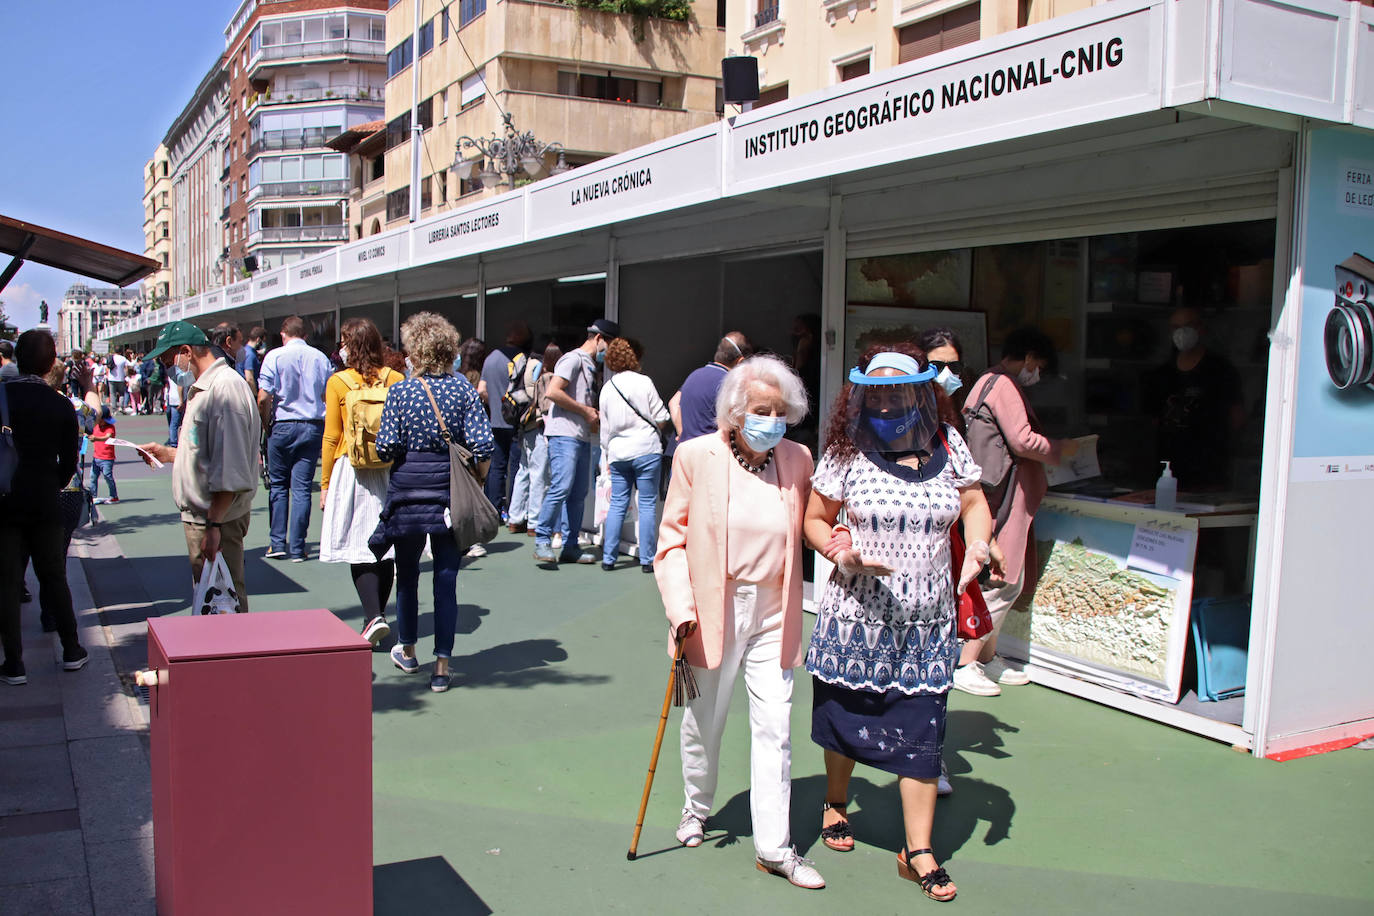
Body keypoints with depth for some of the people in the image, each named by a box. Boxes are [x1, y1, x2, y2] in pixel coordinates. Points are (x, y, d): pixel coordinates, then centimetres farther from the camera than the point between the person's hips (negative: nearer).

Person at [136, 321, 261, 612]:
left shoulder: (226, 388, -18)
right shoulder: (201, 389, 16)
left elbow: (230, 471, -23)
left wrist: (213, 525, -24)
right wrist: (168, 454, 17)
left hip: (218, 520, -10)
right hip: (199, 517, 10)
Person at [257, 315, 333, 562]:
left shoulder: (275, 356, -4)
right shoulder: (321, 358, 5)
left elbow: (263, 398, -10)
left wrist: (265, 423, 4)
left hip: (283, 425, -2)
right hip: (314, 427, 2)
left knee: (278, 484, 11)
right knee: (302, 487, 4)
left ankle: (278, 542, 9)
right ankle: (297, 548, 5)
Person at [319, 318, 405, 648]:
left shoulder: (338, 383, -5)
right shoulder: (395, 380, 0)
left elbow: (331, 438, -2)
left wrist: (325, 484, 5)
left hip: (351, 472, -3)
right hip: (389, 471, 3)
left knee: (357, 547, 0)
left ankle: (374, 617, -13)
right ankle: (378, 615, 19)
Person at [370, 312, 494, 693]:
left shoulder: (400, 391, -6)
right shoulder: (464, 389, -3)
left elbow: (386, 448, -10)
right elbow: (483, 446, -8)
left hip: (408, 492, 0)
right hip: (451, 496, 1)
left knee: (407, 574, 17)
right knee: (446, 578, 5)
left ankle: (407, 651, 33)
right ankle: (441, 666, 5)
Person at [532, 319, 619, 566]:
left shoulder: (591, 366, 23)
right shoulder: (573, 359, -6)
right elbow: (553, 392, -18)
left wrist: (594, 415, 13)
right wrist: (586, 411, -11)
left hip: (583, 438, 9)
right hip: (564, 435, -9)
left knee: (579, 494, 8)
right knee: (561, 488, -17)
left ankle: (570, 547, 13)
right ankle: (542, 541, -9)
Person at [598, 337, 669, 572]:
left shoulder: (606, 388, 7)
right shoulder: (643, 382, -7)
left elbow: (605, 428, 13)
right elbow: (661, 418, -7)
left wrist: (607, 455, 22)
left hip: (618, 452, 4)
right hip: (646, 450, -4)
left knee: (617, 504, 10)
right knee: (647, 504, 1)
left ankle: (608, 557, 10)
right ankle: (647, 559, 2)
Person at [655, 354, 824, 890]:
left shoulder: (797, 459, 2)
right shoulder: (697, 457, -7)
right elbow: (673, 538, -5)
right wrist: (680, 606, -14)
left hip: (774, 614, 2)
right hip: (713, 611, -2)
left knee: (774, 728, 1)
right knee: (704, 721, 15)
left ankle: (774, 847, 12)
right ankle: (696, 809, 40)